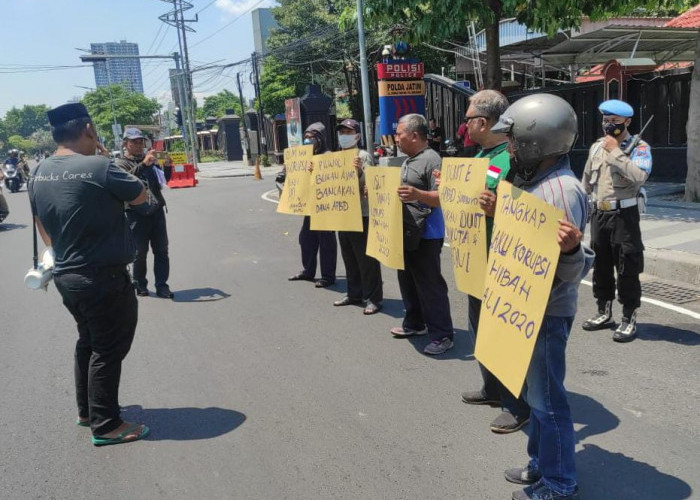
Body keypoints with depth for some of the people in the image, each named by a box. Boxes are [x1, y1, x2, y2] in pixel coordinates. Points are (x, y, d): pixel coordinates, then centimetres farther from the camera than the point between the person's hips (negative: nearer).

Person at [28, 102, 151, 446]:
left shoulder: (39, 174, 4)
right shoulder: (98, 167, -21)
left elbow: (41, 224, 15)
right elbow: (140, 196, -6)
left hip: (66, 275, 8)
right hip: (103, 277, -8)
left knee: (88, 340, 23)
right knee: (109, 349, 4)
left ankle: (87, 410, 35)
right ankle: (105, 426, 14)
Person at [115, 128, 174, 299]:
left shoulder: (149, 159, 17)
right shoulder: (121, 162, 2)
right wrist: (143, 164, -31)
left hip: (157, 210, 4)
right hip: (137, 213, -4)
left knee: (161, 250, 1)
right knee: (140, 251, 2)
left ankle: (161, 286, 5)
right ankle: (140, 285, 18)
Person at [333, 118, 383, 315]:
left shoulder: (364, 156, -8)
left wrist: (359, 171, -32)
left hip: (362, 213, -7)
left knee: (366, 258, -3)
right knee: (349, 256, 14)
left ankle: (373, 298, 4)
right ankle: (354, 293, 26)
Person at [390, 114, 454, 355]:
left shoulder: (431, 160, -15)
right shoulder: (408, 160, 15)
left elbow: (442, 198, -23)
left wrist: (418, 194, -38)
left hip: (424, 236, -10)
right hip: (406, 233, 10)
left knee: (430, 285, -4)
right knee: (408, 281, 18)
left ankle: (442, 335, 6)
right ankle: (414, 323, 33)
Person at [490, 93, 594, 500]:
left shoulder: (563, 190, -23)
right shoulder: (534, 181, 7)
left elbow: (573, 271, -26)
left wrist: (572, 248, -45)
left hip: (548, 310, -10)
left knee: (547, 397, 3)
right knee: (536, 391, 20)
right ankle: (542, 464, 36)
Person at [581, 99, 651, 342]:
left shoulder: (639, 147, -7)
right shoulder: (596, 147, 11)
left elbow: (639, 176, -26)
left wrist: (615, 151, -20)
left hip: (623, 215, -6)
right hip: (599, 214, 6)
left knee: (627, 268, -2)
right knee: (600, 265, 13)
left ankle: (629, 319, 8)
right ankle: (604, 313, 27)